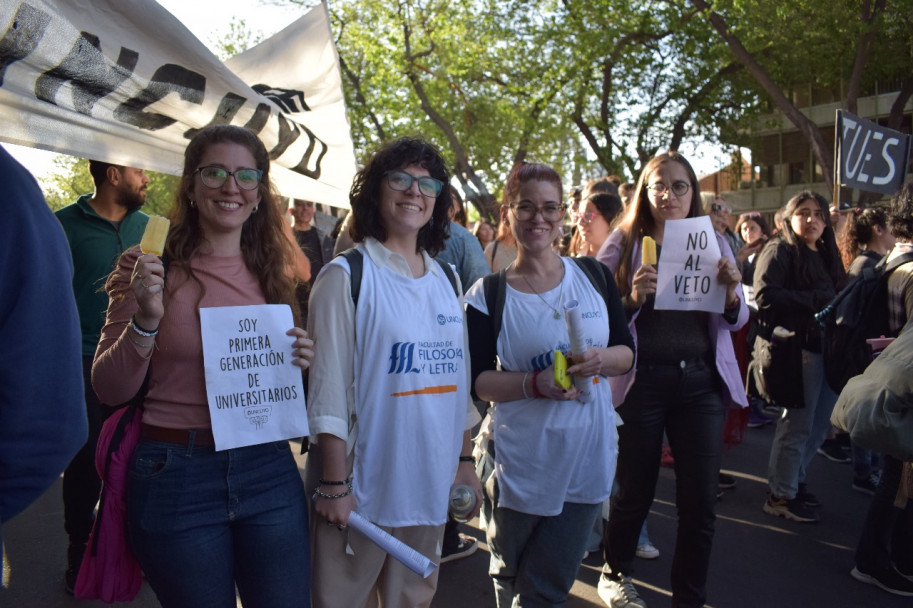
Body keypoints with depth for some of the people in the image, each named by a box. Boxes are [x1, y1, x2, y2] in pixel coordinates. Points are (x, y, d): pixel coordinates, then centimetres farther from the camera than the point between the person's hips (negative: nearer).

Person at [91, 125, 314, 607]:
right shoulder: (151, 268, -6)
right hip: (176, 473, -3)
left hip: (268, 469, 4)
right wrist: (146, 320, -21)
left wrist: (300, 359, -6)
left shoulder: (271, 272, 6)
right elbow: (108, 390, -5)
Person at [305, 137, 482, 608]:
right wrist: (334, 484, -14)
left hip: (430, 486, 6)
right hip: (364, 485, -5)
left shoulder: (446, 280, 10)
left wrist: (464, 460, 12)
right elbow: (328, 388, -12)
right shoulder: (347, 277, -8)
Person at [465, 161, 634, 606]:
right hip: (523, 463, -2)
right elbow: (478, 381, -8)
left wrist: (602, 359, -17)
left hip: (588, 454, 2)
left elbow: (627, 352, 6)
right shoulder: (488, 295, -6)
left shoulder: (593, 276, 2)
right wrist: (536, 383, -24)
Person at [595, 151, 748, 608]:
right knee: (635, 491, 10)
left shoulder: (713, 242, 8)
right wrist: (633, 299, -24)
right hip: (642, 380, -3)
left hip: (701, 381, 3)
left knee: (700, 499, 5)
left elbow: (737, 320, 10)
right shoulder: (623, 243, -1)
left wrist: (731, 293, -12)